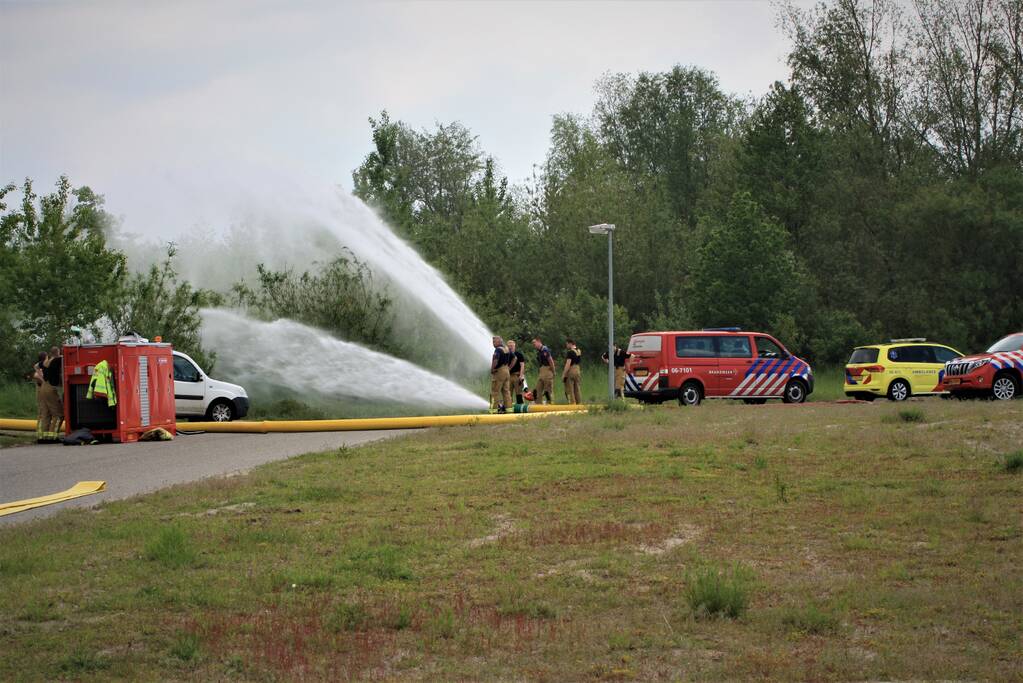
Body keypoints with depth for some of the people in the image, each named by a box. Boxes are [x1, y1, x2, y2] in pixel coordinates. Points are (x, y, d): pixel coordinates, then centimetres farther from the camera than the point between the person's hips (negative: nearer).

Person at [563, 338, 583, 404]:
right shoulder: (579, 352, 9)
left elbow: (568, 364, -19)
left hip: (570, 372, -8)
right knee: (578, 390, 11)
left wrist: (563, 375, -18)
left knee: (570, 391, -2)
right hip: (578, 371, 8)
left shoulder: (570, 352, -14)